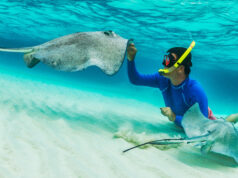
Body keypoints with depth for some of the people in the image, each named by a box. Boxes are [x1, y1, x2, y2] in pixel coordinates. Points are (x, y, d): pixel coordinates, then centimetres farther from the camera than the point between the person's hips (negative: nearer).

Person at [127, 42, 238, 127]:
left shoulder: (196, 91, -41)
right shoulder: (162, 79, -25)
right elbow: (135, 80, -20)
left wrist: (175, 118, -48)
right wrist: (131, 58, -34)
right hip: (179, 123, 5)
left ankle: (227, 121, 20)